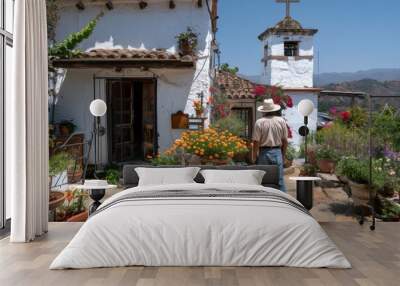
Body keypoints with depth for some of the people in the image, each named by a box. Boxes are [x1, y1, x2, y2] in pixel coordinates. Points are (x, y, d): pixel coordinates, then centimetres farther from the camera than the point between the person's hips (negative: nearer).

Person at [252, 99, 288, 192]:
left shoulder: (259, 122, -7)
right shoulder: (281, 121, 2)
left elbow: (256, 142, -9)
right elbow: (285, 141, 6)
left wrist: (254, 157, -1)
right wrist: (283, 155, 17)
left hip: (264, 153, -2)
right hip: (277, 152, 2)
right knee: (280, 180, 6)